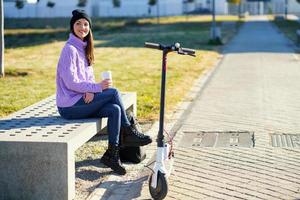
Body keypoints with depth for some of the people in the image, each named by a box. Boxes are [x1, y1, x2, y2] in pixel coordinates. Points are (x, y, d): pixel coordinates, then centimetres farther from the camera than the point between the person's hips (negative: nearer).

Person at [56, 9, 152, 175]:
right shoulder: (70, 49, -13)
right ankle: (128, 132, -3)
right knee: (113, 92, -18)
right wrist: (97, 87, -19)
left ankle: (112, 154, -12)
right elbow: (71, 82, -19)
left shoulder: (84, 48, 14)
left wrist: (90, 90, -9)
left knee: (115, 109, -16)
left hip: (82, 100, 8)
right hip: (70, 107, -8)